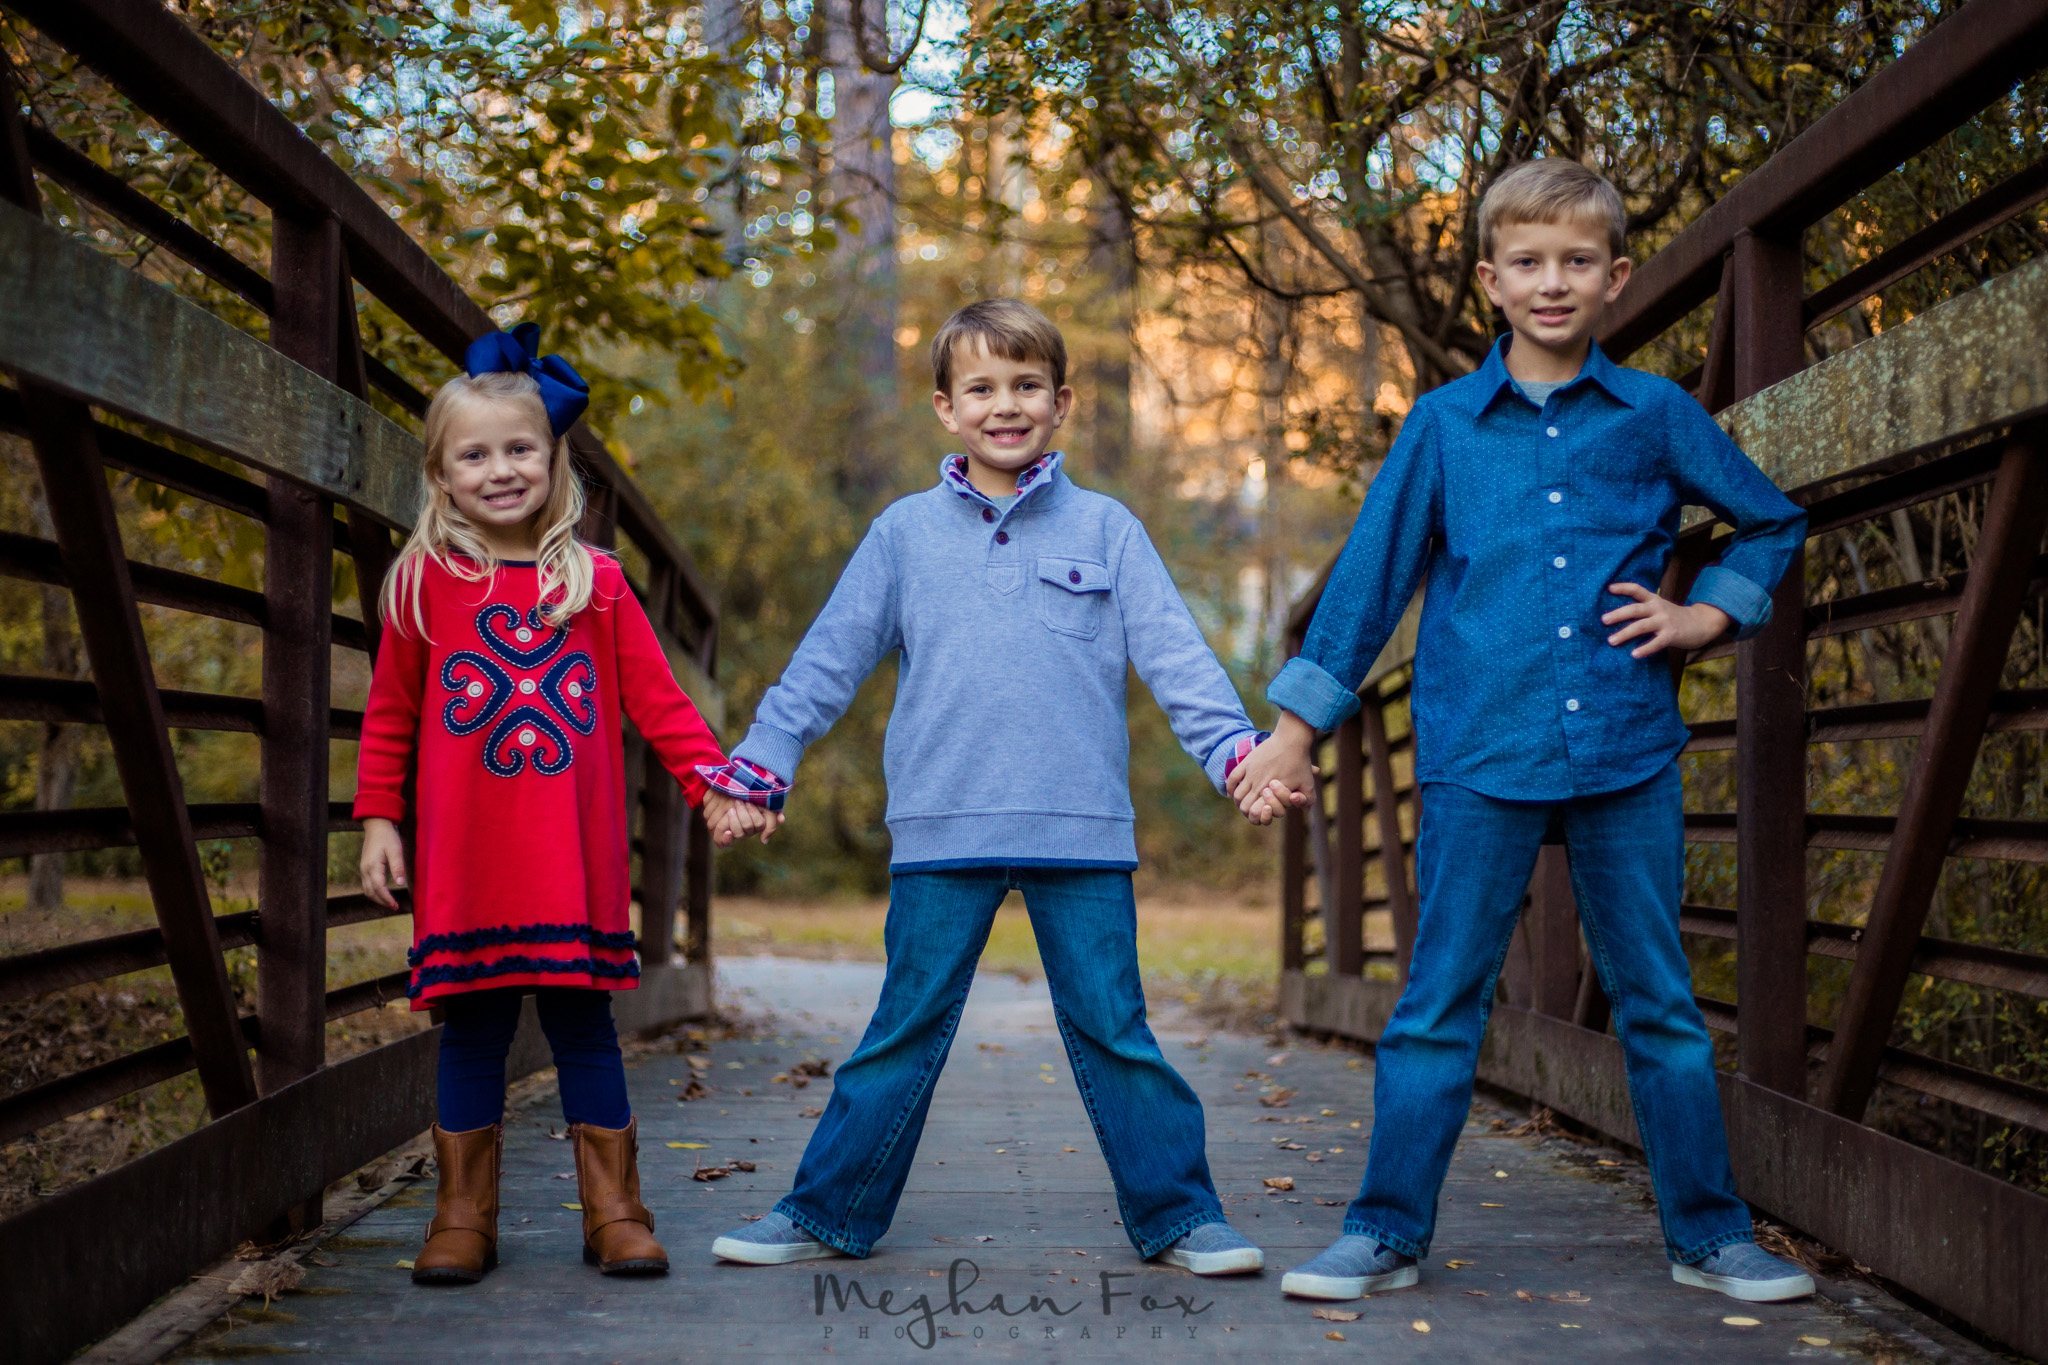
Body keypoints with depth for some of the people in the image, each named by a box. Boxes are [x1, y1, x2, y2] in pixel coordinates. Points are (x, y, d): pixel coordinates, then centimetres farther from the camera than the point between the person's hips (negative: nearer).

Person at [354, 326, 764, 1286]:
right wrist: (378, 819, 5)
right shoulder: (425, 583, 3)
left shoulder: (595, 582, 5)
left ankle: (614, 1214, 15)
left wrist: (712, 782, -2)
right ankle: (463, 1218, 16)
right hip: (466, 862, 0)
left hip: (575, 860, 1)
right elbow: (389, 713, 9)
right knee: (472, 1028, 4)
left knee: (583, 1024, 5)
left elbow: (654, 697, 6)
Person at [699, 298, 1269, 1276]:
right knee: (904, 1032, 6)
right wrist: (761, 758, 4)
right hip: (942, 830, 0)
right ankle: (828, 1213, 16)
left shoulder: (1105, 529, 8)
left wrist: (1234, 745, -10)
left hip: (1082, 829, 0)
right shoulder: (904, 534, 9)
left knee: (1113, 1032, 5)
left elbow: (1173, 653, 3)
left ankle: (1177, 1215, 14)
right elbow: (830, 658, 11)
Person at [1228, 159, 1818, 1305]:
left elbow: (1774, 525, 19)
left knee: (1659, 1002, 8)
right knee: (1440, 1003, 3)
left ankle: (1710, 1234, 18)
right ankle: (1388, 1233, 12)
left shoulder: (1657, 416, 6)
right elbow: (1371, 577, 7)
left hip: (1627, 750, 1)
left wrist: (1707, 616, 4)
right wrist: (1296, 729, 7)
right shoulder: (1445, 424, 4)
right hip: (1481, 754, -1)